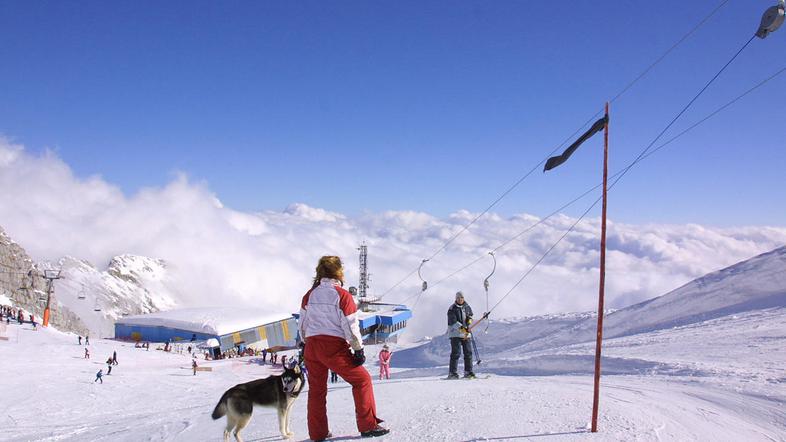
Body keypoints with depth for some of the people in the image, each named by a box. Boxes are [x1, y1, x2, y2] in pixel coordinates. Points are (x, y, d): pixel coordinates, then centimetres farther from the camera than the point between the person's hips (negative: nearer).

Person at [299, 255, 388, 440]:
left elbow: (302, 324, 13)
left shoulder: (309, 295, 9)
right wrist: (358, 349, -2)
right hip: (334, 348, -6)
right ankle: (368, 425, 4)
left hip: (311, 347, 6)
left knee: (316, 389, 16)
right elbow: (351, 326, -9)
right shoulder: (342, 295, -7)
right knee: (362, 380, 7)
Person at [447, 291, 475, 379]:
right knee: (456, 352, -9)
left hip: (466, 333, 6)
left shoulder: (467, 307, 10)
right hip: (455, 333, -5)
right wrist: (461, 328, -29)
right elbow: (453, 321, -17)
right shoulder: (452, 309, -7)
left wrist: (469, 319, 5)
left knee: (468, 352, 5)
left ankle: (468, 372, 14)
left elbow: (470, 315, 28)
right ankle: (452, 373, -6)